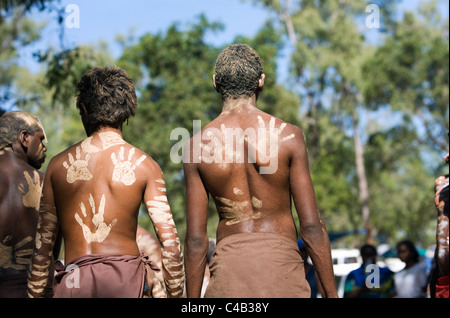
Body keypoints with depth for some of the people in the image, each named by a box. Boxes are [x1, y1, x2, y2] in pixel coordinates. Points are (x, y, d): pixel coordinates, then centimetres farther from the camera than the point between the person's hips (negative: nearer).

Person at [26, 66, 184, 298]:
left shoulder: (59, 164, 8)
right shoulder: (143, 165, 3)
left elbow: (43, 242, 9)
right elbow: (169, 242, -3)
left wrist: (34, 293, 17)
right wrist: (176, 294, 5)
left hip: (74, 279, 2)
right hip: (126, 276, -2)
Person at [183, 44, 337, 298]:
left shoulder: (198, 146, 1)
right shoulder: (288, 136, -2)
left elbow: (196, 238, 1)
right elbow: (311, 225, -3)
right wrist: (331, 293, 4)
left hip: (229, 264, 1)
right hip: (280, 261, -1)